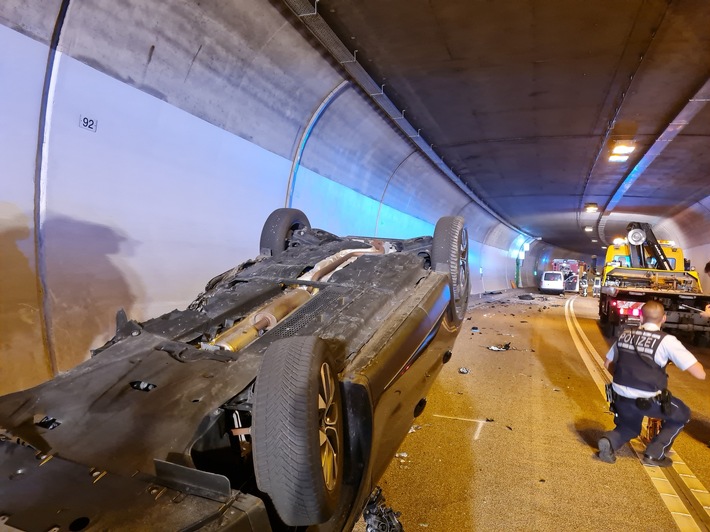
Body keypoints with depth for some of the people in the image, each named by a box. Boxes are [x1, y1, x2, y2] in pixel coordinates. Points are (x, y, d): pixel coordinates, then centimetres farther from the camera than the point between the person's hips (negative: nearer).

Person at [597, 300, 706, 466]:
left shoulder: (625, 335, 5)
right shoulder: (667, 341, -9)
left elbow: (608, 364, 15)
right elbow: (700, 374, -10)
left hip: (621, 396, 4)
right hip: (648, 400, -4)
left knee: (629, 428, 31)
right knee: (682, 415, 26)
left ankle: (609, 441, -1)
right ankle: (655, 454, 20)